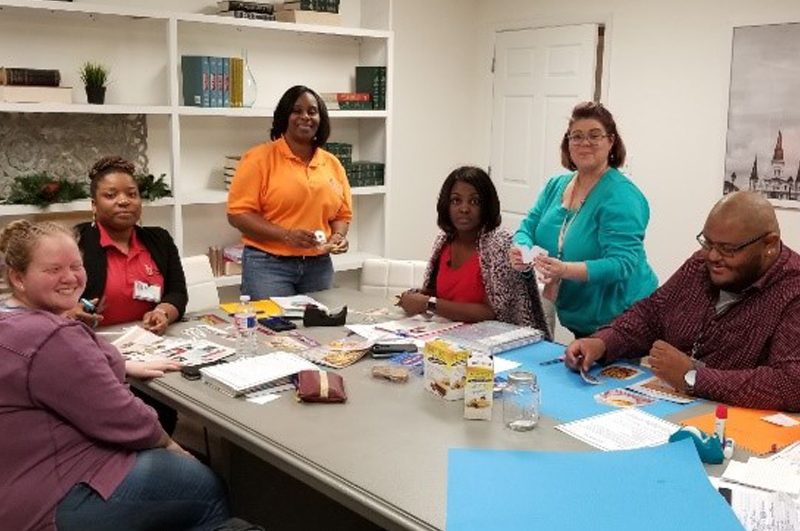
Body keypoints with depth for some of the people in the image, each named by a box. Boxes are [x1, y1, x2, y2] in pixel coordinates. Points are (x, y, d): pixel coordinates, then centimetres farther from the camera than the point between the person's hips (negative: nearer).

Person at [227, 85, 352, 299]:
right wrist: (286, 235, -18)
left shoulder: (332, 164, 11)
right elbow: (238, 213, -8)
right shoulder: (258, 158, -3)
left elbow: (342, 214, 18)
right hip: (268, 265, -4)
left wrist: (339, 235, -4)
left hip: (319, 266, 4)